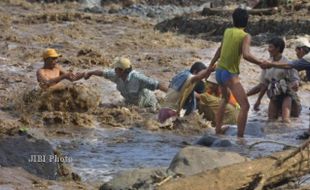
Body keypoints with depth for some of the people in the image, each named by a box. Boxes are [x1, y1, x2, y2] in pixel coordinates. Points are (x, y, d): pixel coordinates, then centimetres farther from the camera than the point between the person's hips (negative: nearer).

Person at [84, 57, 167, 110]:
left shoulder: (137, 77, -37)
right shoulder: (117, 75, -17)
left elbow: (157, 84, -39)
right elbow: (104, 73, 1)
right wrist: (90, 73, 13)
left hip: (147, 104, -6)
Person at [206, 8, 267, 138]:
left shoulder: (227, 32, 7)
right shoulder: (245, 36, -12)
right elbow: (246, 55, -28)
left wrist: (211, 64, 36)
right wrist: (261, 63, -14)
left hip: (219, 72, 8)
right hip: (230, 74, -8)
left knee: (225, 98, 33)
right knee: (245, 106, -11)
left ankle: (218, 129, 34)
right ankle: (240, 137, -22)